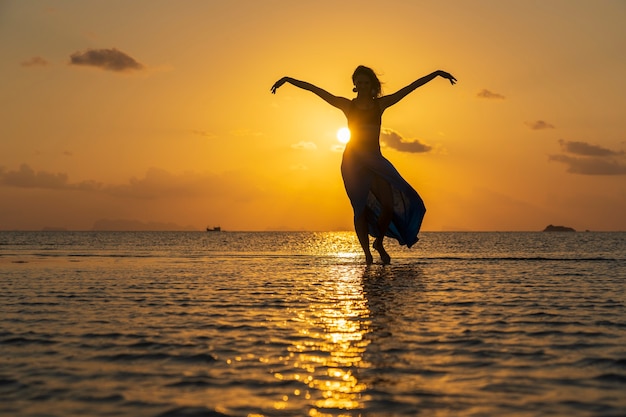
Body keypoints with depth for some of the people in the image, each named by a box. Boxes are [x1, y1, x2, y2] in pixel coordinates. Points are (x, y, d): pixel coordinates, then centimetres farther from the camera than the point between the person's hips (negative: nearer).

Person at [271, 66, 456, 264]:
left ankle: (379, 243, 14)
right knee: (360, 208, -2)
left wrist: (437, 73, 8)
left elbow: (412, 86, 6)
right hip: (353, 161, -1)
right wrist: (288, 80, -3)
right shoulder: (347, 105, 3)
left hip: (375, 159, 1)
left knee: (389, 205, -11)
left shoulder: (380, 104, 6)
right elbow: (314, 89, 0)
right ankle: (367, 253, 9)